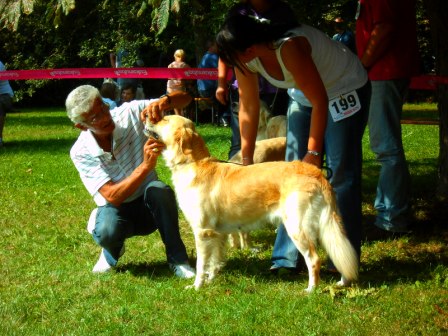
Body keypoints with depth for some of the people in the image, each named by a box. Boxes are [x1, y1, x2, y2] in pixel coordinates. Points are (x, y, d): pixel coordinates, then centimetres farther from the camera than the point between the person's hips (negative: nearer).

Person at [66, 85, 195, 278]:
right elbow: (113, 196, -28)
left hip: (149, 205, 1)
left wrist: (165, 101, -39)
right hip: (116, 208, -1)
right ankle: (112, 252, 4)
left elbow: (185, 98, -14)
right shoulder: (80, 152, -18)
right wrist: (146, 166, -42)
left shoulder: (129, 114, -15)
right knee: (106, 232, -36)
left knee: (159, 190, -35)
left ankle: (177, 259, -15)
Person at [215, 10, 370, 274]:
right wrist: (246, 158, -2)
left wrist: (313, 152, -25)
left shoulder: (289, 47, -38)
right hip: (303, 97, 7)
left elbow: (319, 102, -30)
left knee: (341, 171, -10)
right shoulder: (245, 58, -16)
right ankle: (287, 258, 4)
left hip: (346, 90, -7)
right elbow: (249, 107, -5)